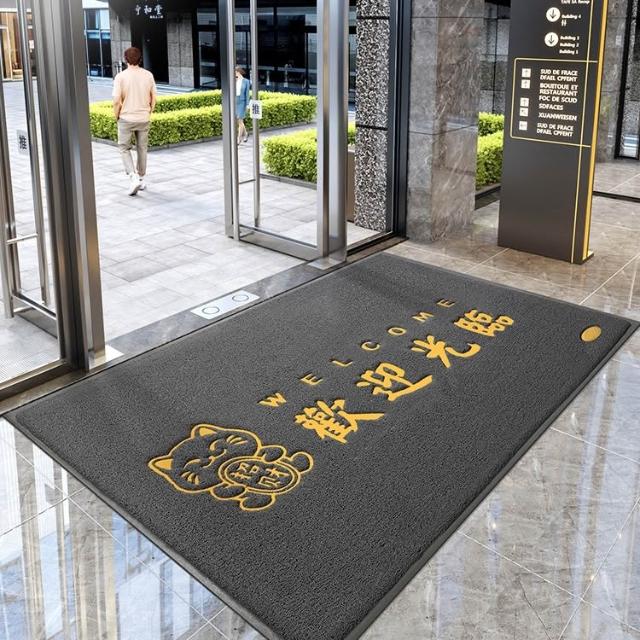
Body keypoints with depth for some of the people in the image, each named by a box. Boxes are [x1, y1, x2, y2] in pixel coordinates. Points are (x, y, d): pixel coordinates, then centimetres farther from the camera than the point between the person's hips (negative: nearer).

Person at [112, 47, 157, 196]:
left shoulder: (121, 77, -12)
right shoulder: (148, 75, -2)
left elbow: (116, 101, -14)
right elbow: (153, 98, 3)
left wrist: (116, 116, 2)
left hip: (126, 118, -3)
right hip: (144, 119, 3)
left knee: (124, 148, 9)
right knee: (142, 149, 15)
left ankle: (133, 177, -9)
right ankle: (140, 179, 24)